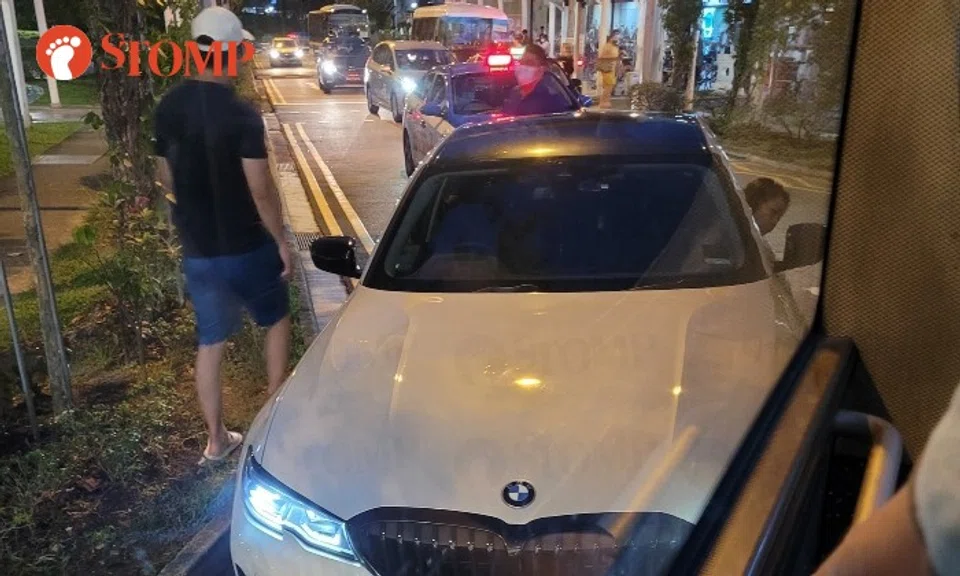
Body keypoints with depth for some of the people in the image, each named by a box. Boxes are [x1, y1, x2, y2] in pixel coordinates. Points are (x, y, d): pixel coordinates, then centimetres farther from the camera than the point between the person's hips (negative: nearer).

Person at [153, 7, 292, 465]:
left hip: (196, 250, 5)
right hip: (247, 246, -5)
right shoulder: (241, 115, -18)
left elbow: (165, 178, 10)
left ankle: (216, 439, 25)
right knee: (276, 320, 20)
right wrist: (281, 241, -6)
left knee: (209, 343, 15)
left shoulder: (167, 108, 1)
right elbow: (261, 190, -18)